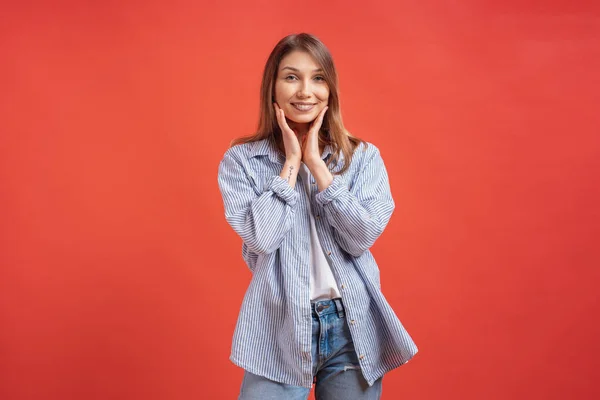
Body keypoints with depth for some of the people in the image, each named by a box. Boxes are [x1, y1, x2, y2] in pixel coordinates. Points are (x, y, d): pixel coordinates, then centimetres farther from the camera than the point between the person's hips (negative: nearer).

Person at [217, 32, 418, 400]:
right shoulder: (241, 160, -1)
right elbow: (261, 239, -14)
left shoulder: (364, 157, 2)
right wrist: (292, 162, -9)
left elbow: (362, 237, -11)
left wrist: (316, 163, -10)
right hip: (279, 329, -1)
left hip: (354, 329, 2)